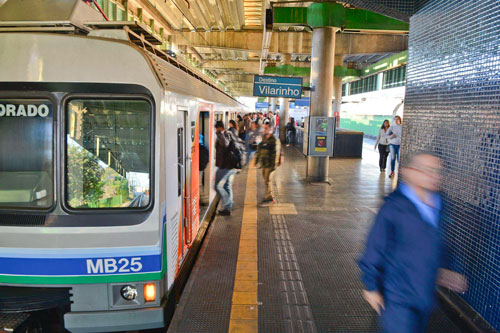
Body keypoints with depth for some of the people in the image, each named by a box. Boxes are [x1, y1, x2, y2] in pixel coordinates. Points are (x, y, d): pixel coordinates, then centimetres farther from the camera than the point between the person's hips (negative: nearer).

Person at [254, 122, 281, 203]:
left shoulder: (274, 140, -14)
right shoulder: (264, 138, 10)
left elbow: (276, 153, -17)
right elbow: (259, 149, 18)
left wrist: (273, 165, -21)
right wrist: (256, 159, 17)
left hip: (270, 164, -8)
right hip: (263, 163, 8)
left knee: (267, 180, -7)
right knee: (266, 180, 15)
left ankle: (268, 197, 2)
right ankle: (269, 196, 28)